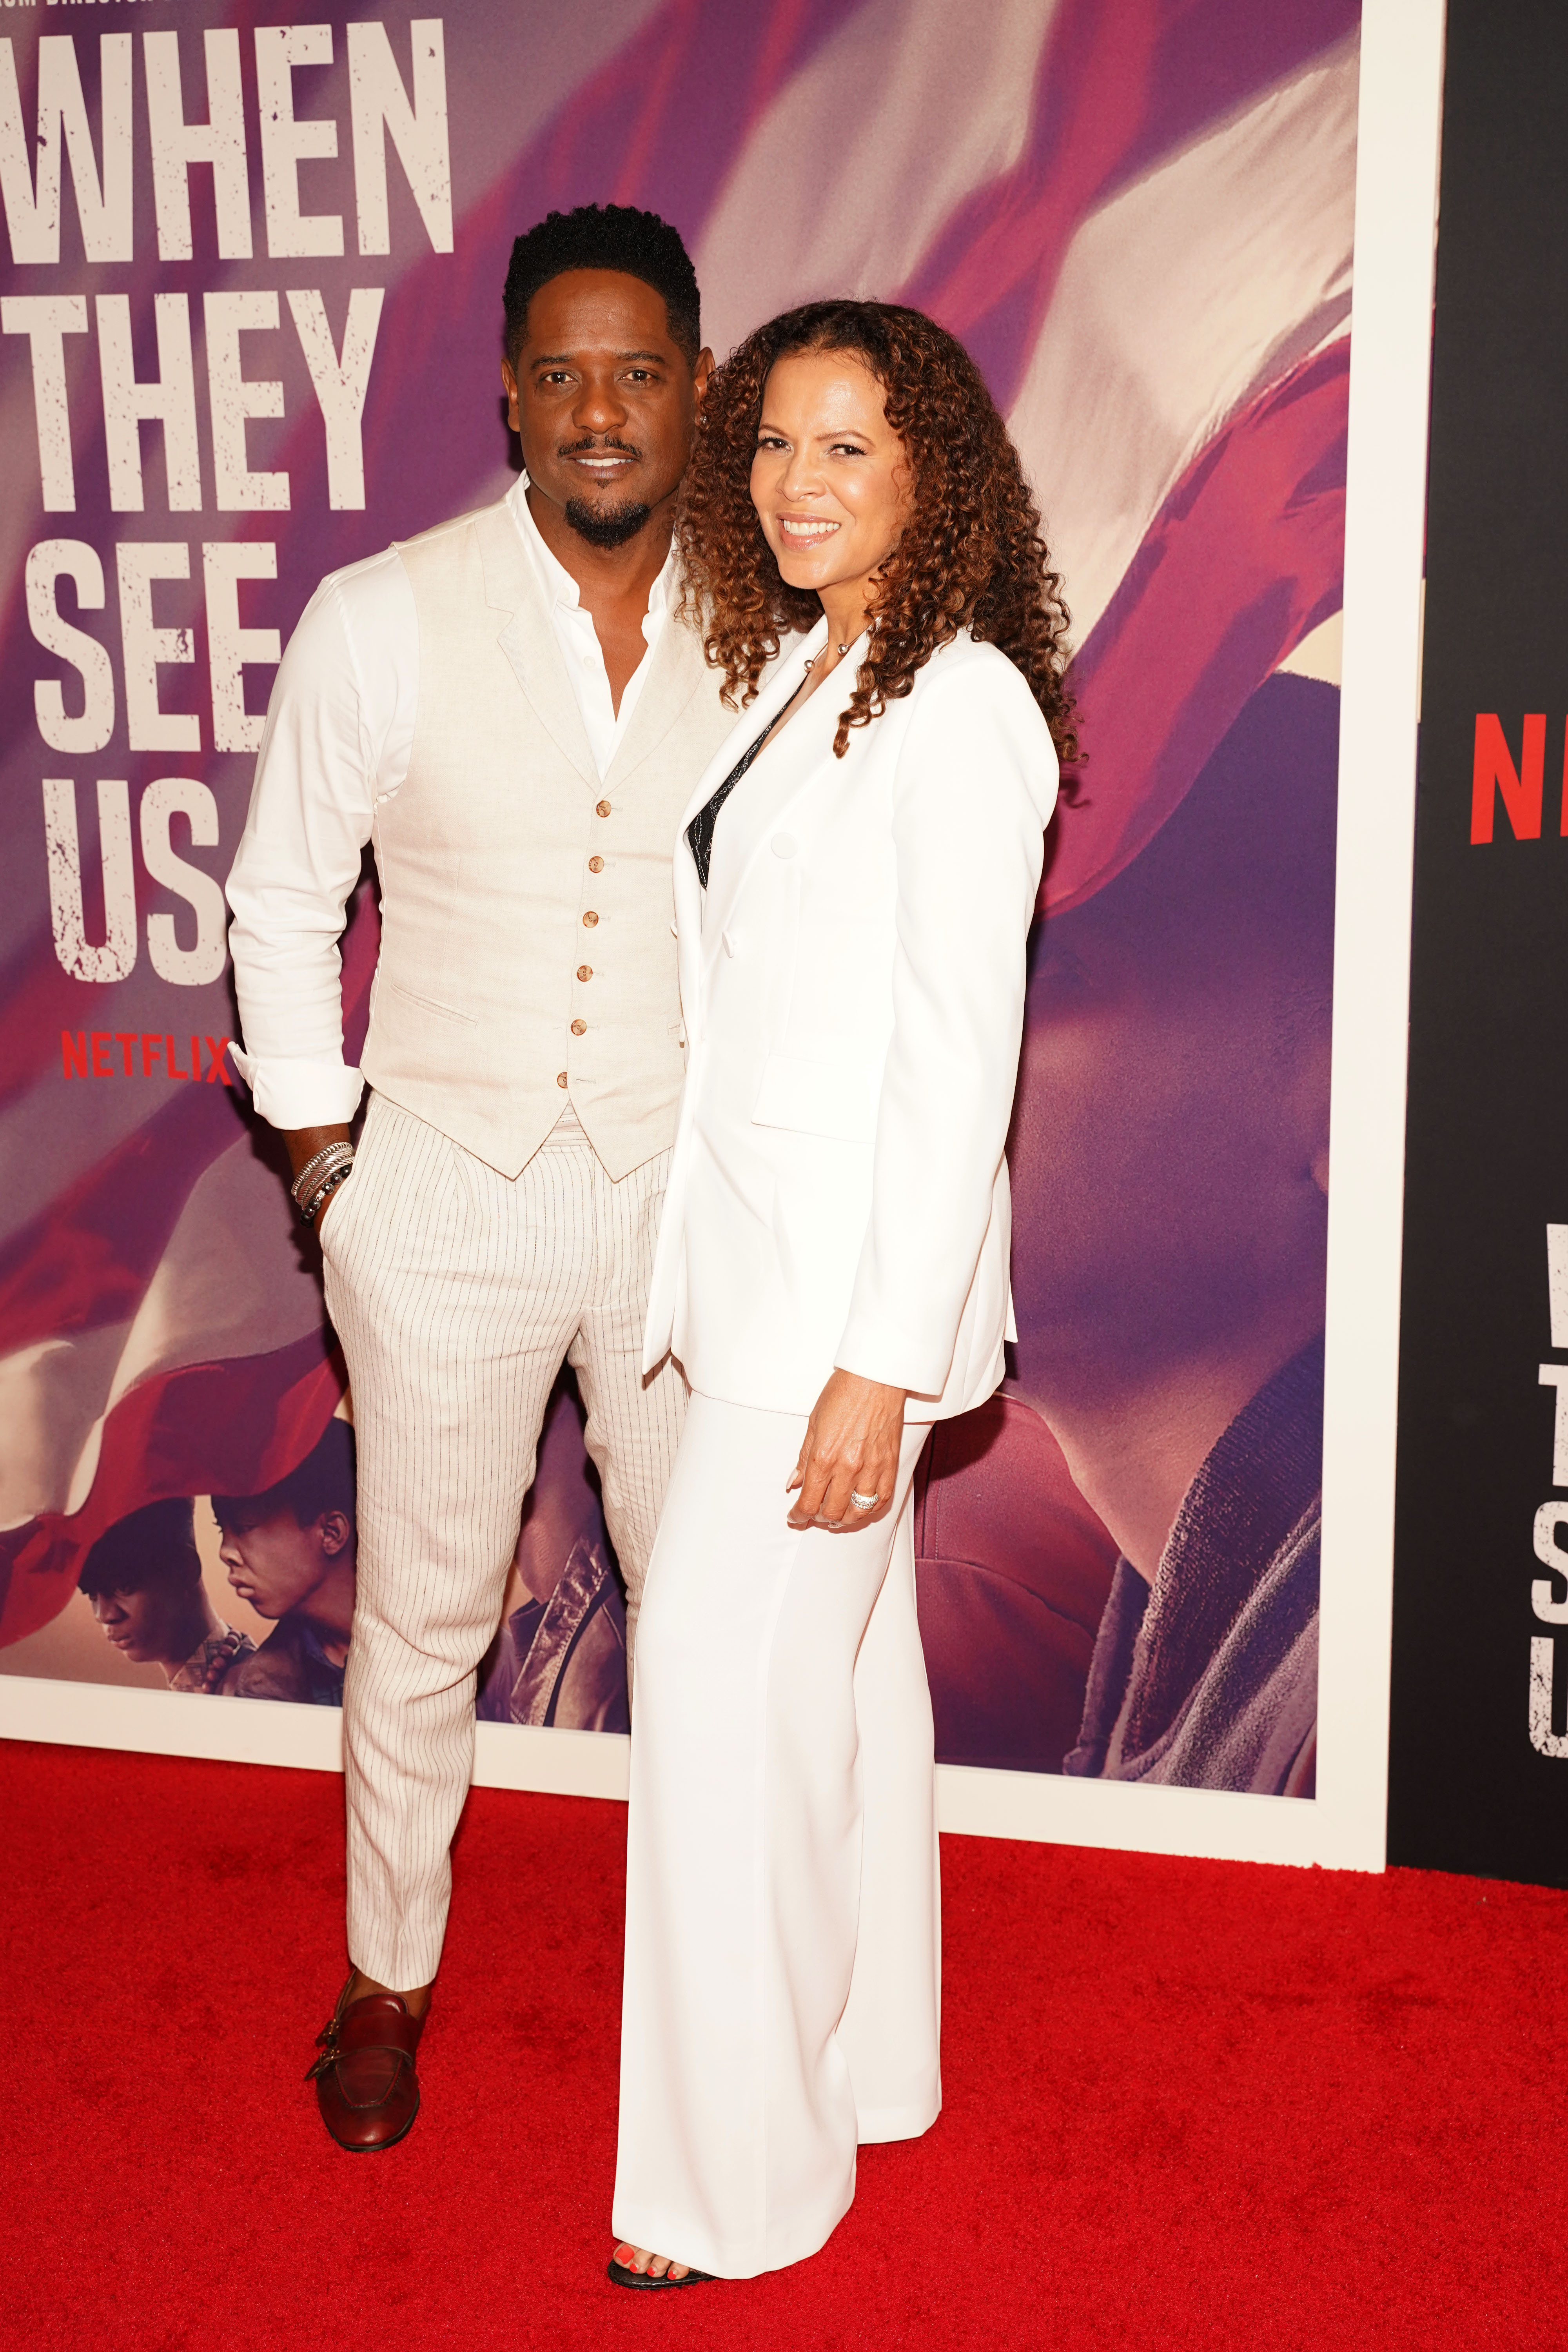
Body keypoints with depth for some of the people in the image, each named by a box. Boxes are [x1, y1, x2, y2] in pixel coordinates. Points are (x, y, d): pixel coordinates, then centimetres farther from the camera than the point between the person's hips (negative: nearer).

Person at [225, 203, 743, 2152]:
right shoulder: (383, 622, -9)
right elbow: (284, 904, 1)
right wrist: (326, 1165, -1)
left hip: (689, 1195, 2)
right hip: (449, 1194, -1)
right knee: (424, 1612, 11)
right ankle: (389, 1976, 33)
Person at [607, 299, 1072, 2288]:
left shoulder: (963, 705, -15)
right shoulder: (793, 676, 11)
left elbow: (961, 1053, -18)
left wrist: (885, 1359, -20)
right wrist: (705, 1283, 13)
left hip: (858, 1263, -8)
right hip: (755, 1248, 8)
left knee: (732, 1684, -2)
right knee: (841, 1662, 17)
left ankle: (742, 2179, 15)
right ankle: (862, 2058, 34)